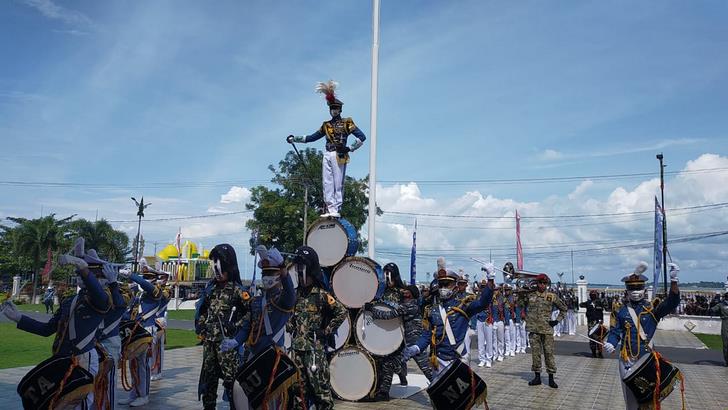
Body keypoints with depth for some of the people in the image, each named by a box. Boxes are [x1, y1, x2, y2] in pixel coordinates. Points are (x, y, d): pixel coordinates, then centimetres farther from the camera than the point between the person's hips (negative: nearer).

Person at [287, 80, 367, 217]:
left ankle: (337, 209, -10)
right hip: (327, 155, 6)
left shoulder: (347, 123, 6)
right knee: (327, 183, 0)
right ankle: (330, 209, 0)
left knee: (338, 183, -9)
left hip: (338, 155, -6)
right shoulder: (326, 125, 21)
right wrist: (295, 138, 19)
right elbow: (312, 137, 24)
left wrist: (350, 148, -9)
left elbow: (362, 137, -2)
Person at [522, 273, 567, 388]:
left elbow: (563, 308, 14)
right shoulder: (529, 295, 3)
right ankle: (537, 376, 15)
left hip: (547, 329, -1)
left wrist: (557, 320, 5)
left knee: (549, 353, 1)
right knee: (535, 353, 6)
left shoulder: (552, 296, 2)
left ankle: (551, 378, 10)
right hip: (533, 329, 1)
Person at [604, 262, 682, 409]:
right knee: (631, 396, 11)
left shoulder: (652, 308, -3)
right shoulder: (620, 310, -1)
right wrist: (611, 344, -21)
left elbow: (672, 303, -19)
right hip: (627, 360, 0)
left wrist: (673, 280, -33)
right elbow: (615, 332, 1)